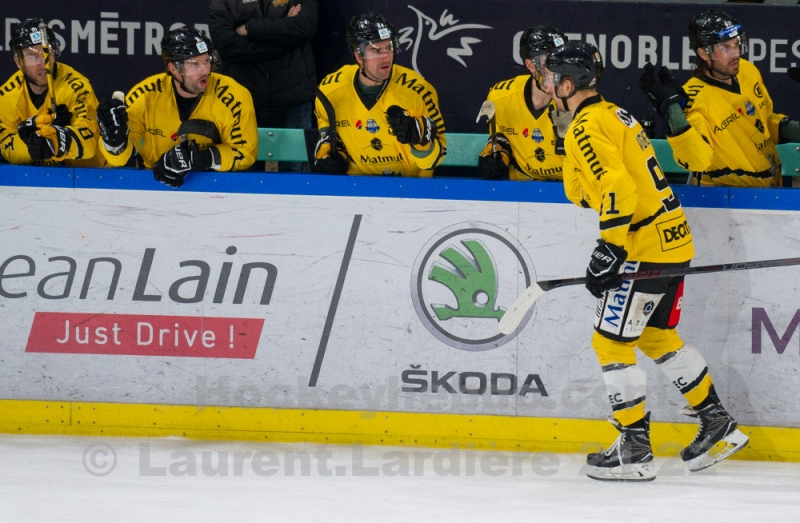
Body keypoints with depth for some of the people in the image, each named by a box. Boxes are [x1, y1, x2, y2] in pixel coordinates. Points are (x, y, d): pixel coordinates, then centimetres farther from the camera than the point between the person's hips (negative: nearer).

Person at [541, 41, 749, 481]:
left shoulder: (587, 127, -13)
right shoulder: (612, 114, 17)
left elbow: (618, 188, -25)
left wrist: (609, 250, -26)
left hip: (645, 247, -10)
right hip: (672, 239, 10)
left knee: (611, 343, -4)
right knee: (656, 337, 21)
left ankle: (635, 451, -4)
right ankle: (718, 424, 25)